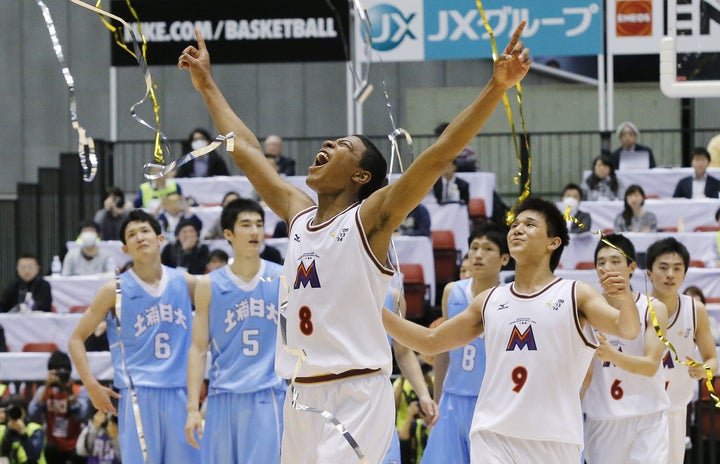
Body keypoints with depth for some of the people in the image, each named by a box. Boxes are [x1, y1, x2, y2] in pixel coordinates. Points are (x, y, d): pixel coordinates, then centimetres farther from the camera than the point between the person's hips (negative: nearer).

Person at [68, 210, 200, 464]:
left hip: (180, 393, 3)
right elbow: (77, 339, 5)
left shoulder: (184, 283, 7)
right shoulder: (115, 290, 0)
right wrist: (92, 386, -6)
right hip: (138, 394, -3)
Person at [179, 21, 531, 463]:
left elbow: (440, 153, -16)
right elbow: (247, 151, 26)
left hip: (357, 394, -7)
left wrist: (496, 87, -27)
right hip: (302, 394, 7)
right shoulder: (299, 215, 14)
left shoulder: (370, 219, -4)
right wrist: (207, 84, 34)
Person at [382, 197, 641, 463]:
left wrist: (625, 298, -34)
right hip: (493, 435, 2)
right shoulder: (489, 301, 14)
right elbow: (430, 342, 21)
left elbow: (628, 330, -11)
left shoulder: (576, 295, 2)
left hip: (555, 440, -2)